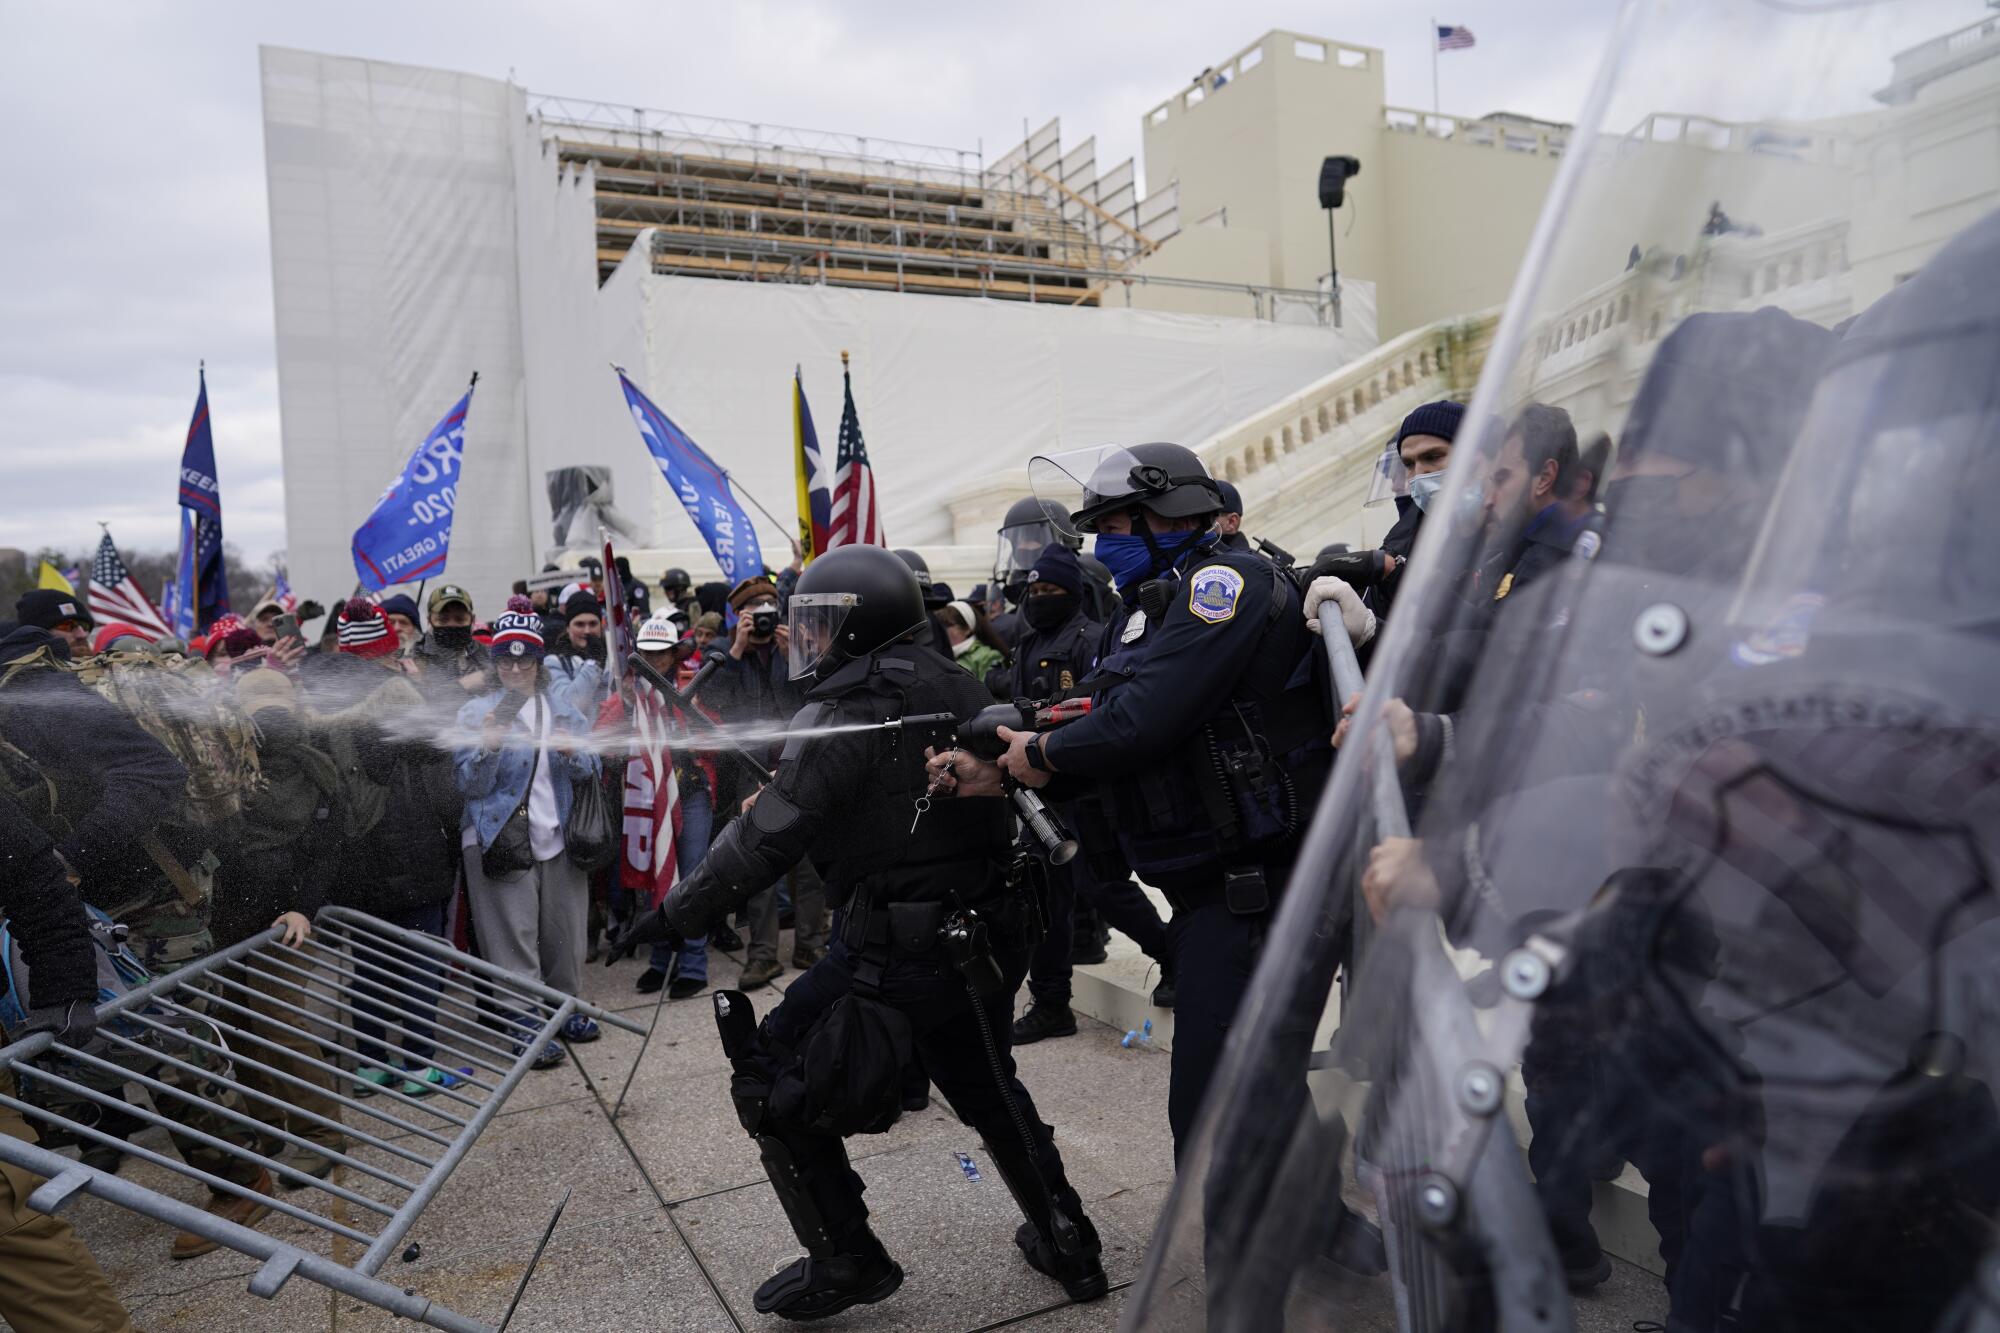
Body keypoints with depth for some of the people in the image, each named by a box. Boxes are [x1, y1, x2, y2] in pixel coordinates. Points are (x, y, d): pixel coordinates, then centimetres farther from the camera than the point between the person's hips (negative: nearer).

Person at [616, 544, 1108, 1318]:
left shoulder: (847, 713, -16)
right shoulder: (956, 690, 7)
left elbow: (764, 840, -14)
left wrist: (675, 914, -3)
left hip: (895, 951, -8)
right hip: (987, 935, 8)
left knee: (771, 1082, 9)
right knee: (987, 1088, 28)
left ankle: (847, 1261, 15)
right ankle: (1066, 1244, 35)